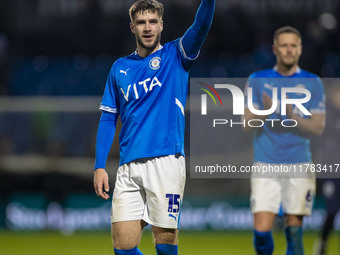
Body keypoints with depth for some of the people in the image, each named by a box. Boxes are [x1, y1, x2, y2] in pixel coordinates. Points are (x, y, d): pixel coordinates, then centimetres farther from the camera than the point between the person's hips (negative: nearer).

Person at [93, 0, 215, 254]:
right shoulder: (120, 68, 15)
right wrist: (99, 167, 8)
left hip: (165, 163, -3)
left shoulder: (175, 56, 6)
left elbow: (202, 25, -12)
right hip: (129, 167, 3)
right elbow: (108, 119, 16)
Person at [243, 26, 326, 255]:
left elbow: (318, 128, 0)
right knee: (262, 230, -10)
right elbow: (247, 124, 1)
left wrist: (290, 114, -16)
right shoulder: (257, 81, 6)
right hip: (266, 166, 0)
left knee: (294, 230, -2)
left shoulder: (313, 83, 5)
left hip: (299, 166, 0)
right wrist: (266, 111, -19)